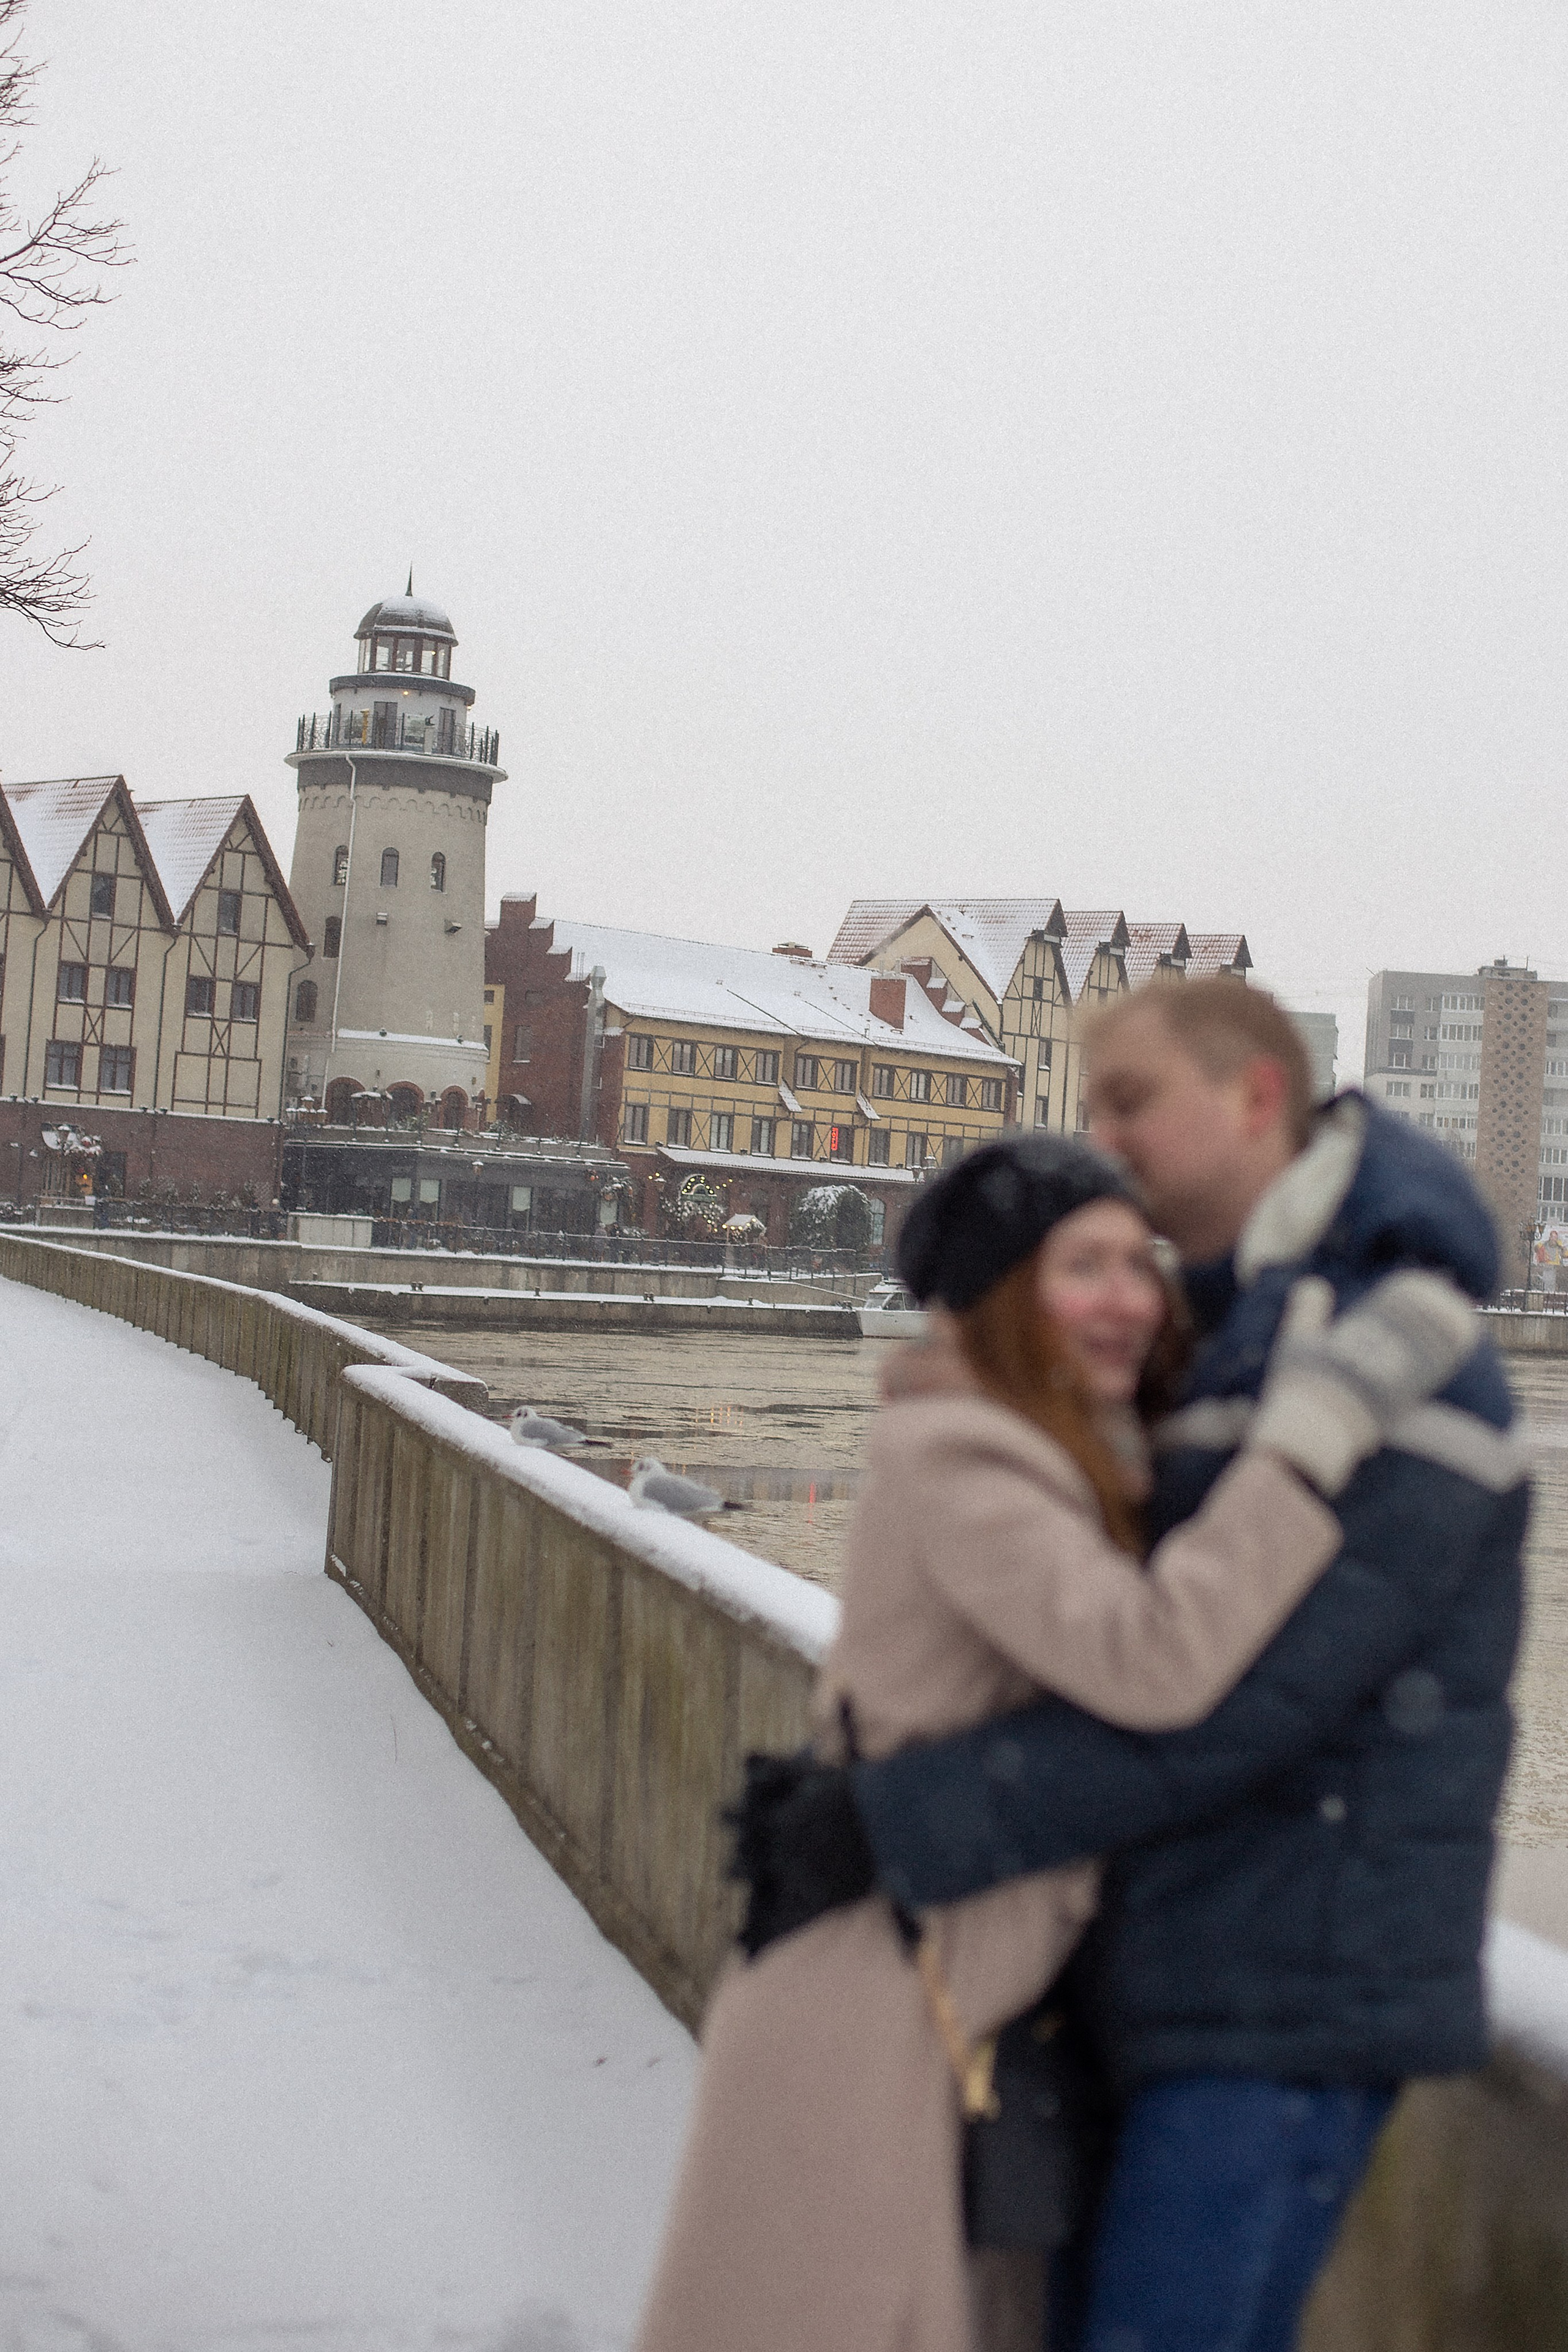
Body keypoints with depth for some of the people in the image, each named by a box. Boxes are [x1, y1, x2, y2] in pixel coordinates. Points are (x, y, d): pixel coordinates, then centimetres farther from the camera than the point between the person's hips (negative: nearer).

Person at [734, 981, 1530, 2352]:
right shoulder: (1216, 1342, 16)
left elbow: (1228, 1706, -24)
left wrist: (893, 1828, -22)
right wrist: (829, 1791, 4)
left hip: (1287, 1995, -9)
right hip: (1198, 1970, 9)